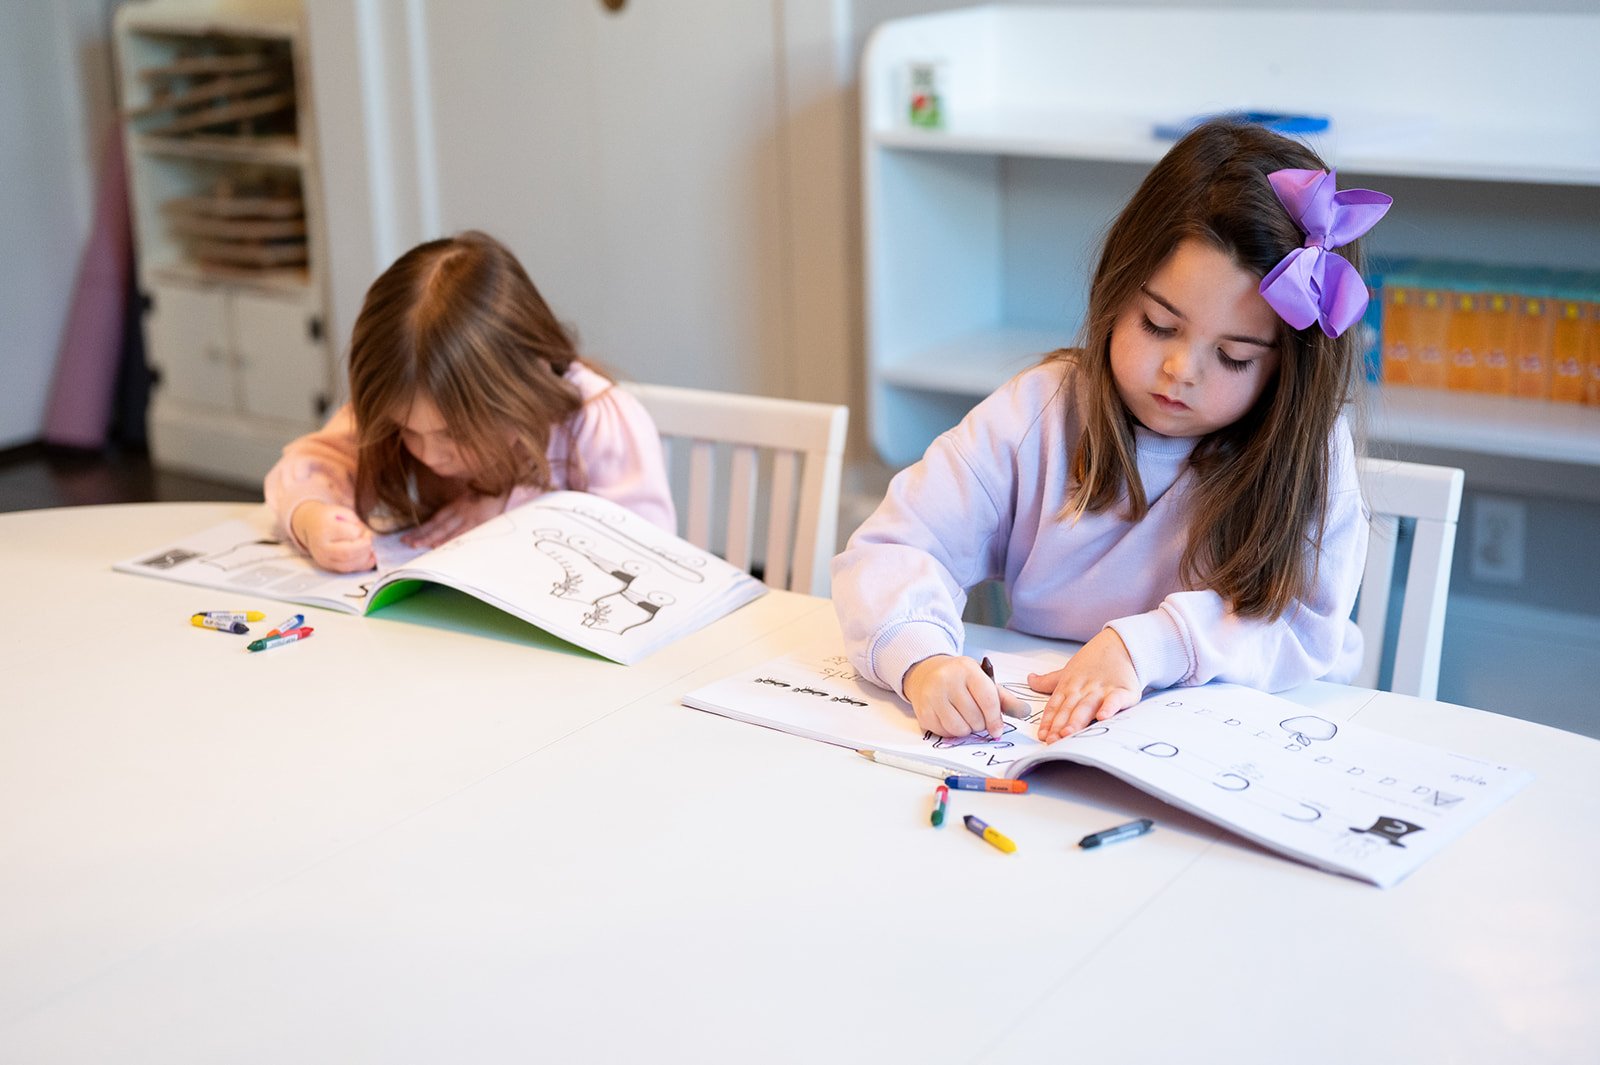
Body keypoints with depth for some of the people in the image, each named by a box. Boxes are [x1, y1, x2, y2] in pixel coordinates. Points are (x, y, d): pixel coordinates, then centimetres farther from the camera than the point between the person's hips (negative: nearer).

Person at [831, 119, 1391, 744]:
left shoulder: (1306, 450, -5)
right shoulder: (1038, 415, -4)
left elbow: (1307, 629, -12)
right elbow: (889, 552, -7)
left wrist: (1142, 646, -26)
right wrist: (921, 659, -28)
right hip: (1037, 730, 1)